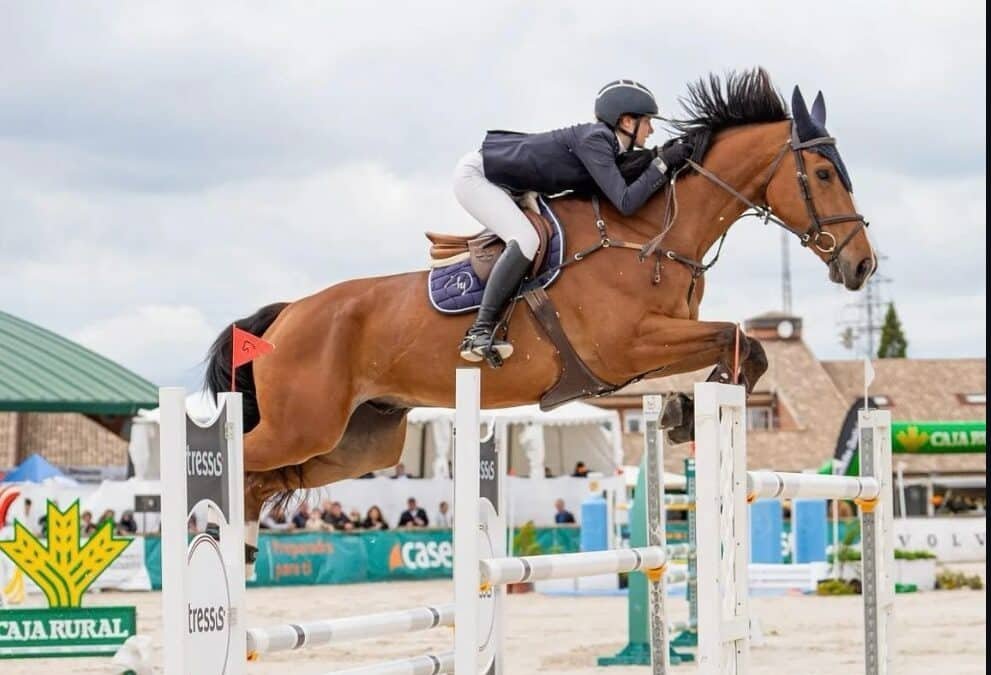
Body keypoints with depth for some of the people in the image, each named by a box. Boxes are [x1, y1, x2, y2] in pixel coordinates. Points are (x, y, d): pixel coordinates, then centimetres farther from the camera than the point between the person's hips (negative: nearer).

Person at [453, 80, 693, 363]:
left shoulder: (607, 144, 4)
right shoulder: (594, 139, -23)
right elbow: (626, 203, -29)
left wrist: (658, 160, 3)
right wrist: (662, 164, -22)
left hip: (502, 185, 11)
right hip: (475, 175, -11)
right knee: (526, 241, -27)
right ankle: (479, 332, -25)